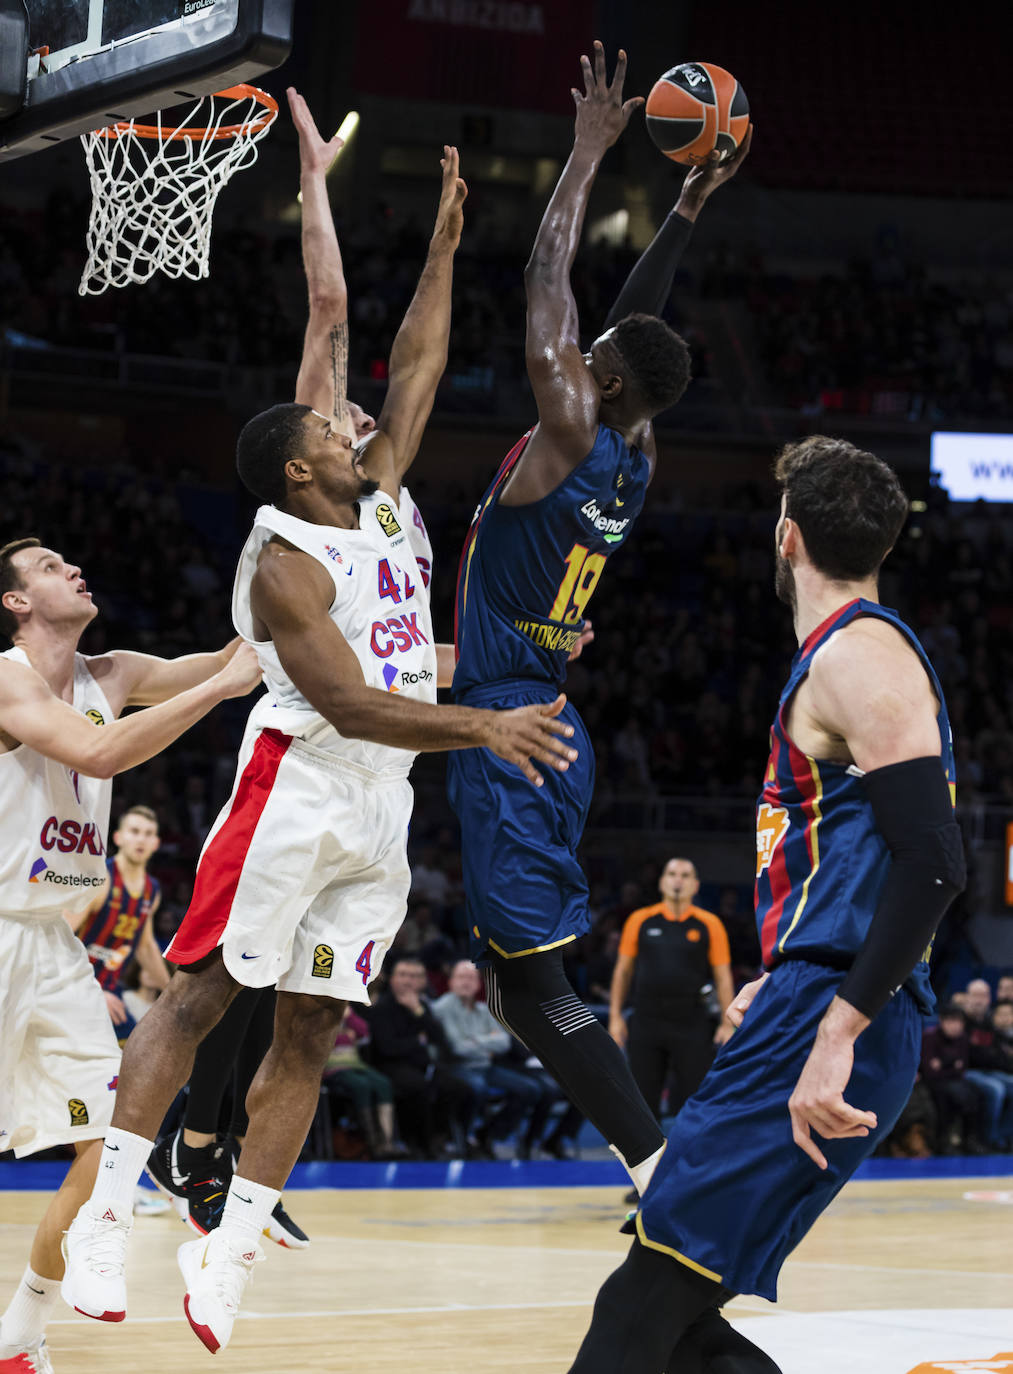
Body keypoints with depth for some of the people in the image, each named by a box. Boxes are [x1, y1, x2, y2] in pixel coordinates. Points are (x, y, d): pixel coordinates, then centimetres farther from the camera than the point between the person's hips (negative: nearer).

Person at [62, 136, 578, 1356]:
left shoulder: (381, 506, 12)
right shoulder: (287, 566, -12)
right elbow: (350, 706, -21)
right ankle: (103, 1216, -5)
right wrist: (483, 726, -29)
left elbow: (414, 370, 20)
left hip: (380, 811, 8)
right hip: (297, 790, -8)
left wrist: (444, 246, 15)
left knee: (308, 1029, 3)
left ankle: (227, 1252, 3)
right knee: (200, 994, -6)